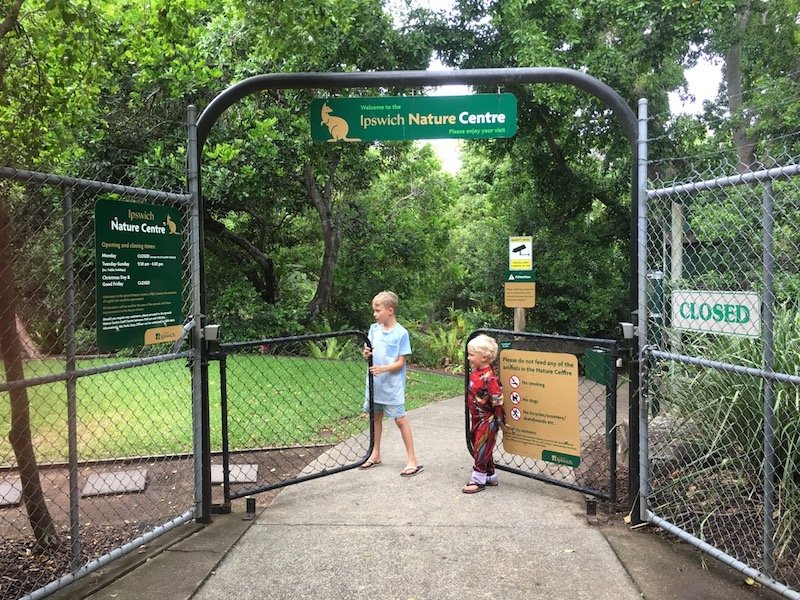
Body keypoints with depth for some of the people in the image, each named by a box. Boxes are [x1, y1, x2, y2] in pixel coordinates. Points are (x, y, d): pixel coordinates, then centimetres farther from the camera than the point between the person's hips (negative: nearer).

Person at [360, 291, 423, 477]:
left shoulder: (401, 333, -13)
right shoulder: (374, 329, 3)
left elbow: (401, 362, -13)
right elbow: (369, 352, 8)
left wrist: (383, 369, -27)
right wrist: (367, 354, -15)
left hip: (392, 385, -6)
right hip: (375, 383, 6)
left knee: (400, 419, -2)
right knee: (376, 416, 16)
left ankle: (412, 460, 7)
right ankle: (375, 455, 31)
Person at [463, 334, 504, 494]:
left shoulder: (489, 377, -25)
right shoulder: (475, 372, 3)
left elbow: (497, 399, -21)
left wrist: (500, 419, -15)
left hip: (487, 420, -9)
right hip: (477, 418, 9)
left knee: (481, 450, 1)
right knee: (480, 448, 18)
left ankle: (478, 480, 13)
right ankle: (490, 476, 31)